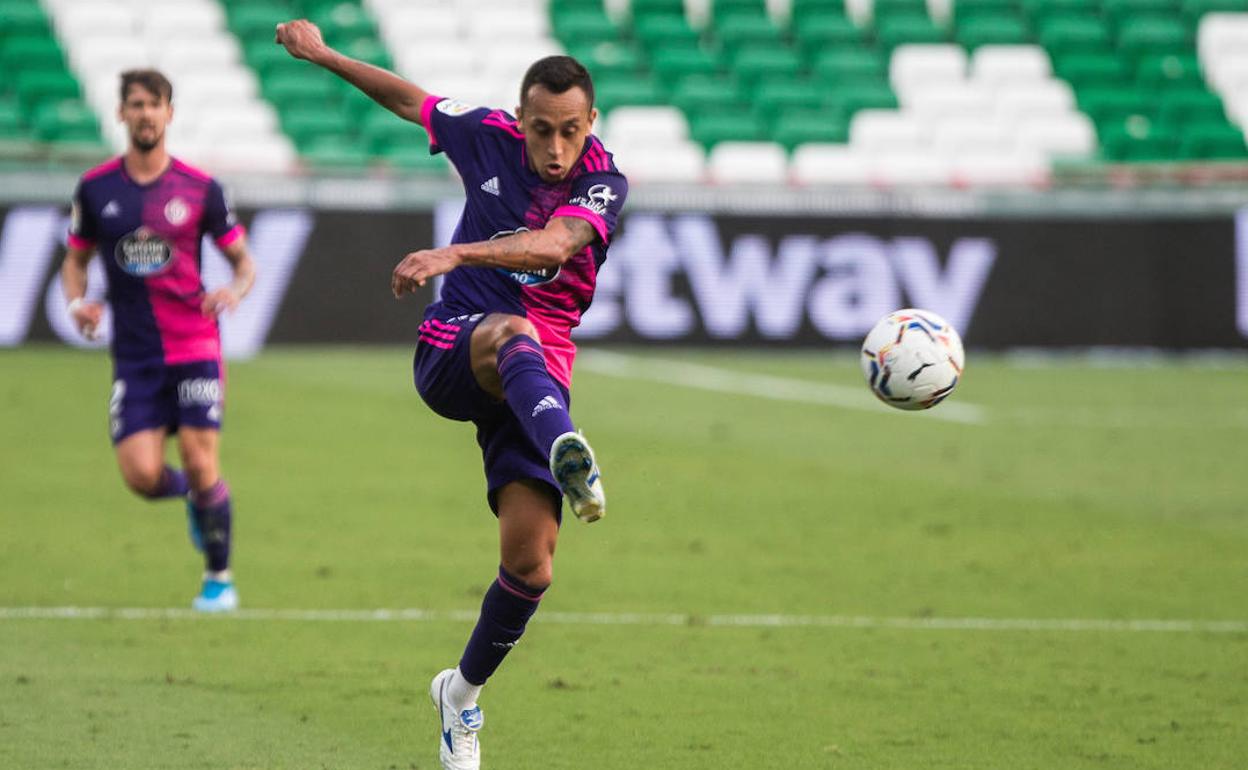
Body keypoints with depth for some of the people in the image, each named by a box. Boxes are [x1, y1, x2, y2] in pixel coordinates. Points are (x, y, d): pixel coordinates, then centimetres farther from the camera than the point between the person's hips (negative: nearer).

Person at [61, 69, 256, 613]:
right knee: (141, 475, -11)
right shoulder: (95, 188, 3)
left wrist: (235, 291, -14)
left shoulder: (199, 189, 0)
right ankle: (190, 494, 26)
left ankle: (219, 578, 8)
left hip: (194, 347, -1)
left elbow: (243, 259, 8)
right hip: (134, 354, 1)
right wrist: (77, 302, -6)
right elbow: (76, 260, 15)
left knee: (199, 461, -11)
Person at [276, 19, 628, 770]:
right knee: (514, 333, -40)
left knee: (532, 564, -9)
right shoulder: (488, 135, 0)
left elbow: (553, 244, -29)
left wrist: (454, 254, -43)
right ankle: (569, 455, -74)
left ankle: (464, 692, 20)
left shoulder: (603, 184, -8)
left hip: (533, 384, 1)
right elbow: (410, 98, 21)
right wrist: (323, 54, 26)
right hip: (452, 352, -1)